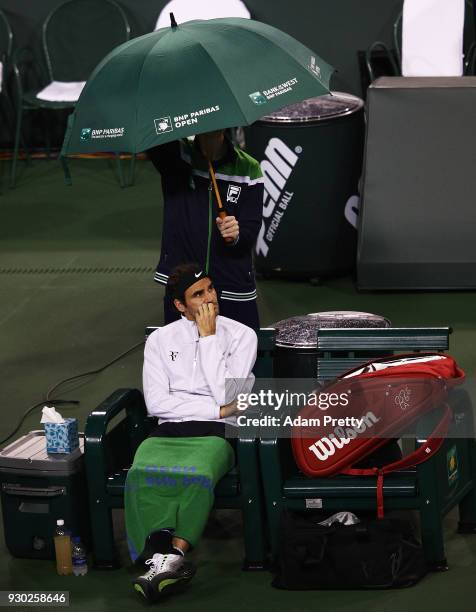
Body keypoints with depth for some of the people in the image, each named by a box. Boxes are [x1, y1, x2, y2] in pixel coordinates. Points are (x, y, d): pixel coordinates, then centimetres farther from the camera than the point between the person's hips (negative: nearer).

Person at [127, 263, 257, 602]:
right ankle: (170, 559, -35)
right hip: (169, 431, 2)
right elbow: (156, 403, 0)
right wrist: (218, 409, -6)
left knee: (198, 475, -38)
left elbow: (225, 394, -7)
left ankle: (171, 554, -34)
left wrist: (209, 337, -4)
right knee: (142, 474, -33)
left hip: (216, 433, -2)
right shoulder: (161, 339, 13)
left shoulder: (241, 336, 7)